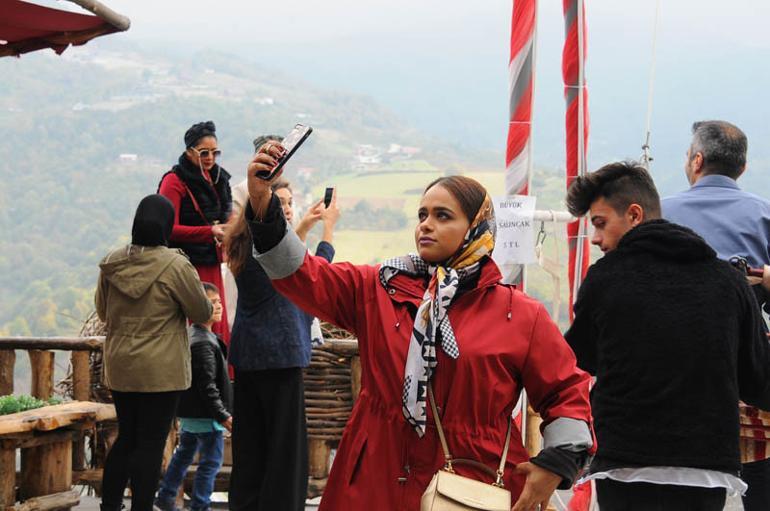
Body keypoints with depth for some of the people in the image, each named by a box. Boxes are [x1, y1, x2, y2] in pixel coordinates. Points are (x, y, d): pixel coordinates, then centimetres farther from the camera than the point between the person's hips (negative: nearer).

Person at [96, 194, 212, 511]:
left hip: (118, 367, 5)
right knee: (150, 444, 0)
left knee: (126, 438, 17)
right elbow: (202, 313, -5)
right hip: (161, 370, -5)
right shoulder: (175, 265, -15)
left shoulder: (112, 263, 0)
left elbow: (102, 312, 13)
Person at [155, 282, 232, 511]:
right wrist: (223, 416, -24)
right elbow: (207, 386, -24)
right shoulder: (204, 343, -21)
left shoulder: (190, 335, 12)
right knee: (211, 460, -3)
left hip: (190, 412, 11)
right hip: (204, 414, -11)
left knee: (184, 453, 22)